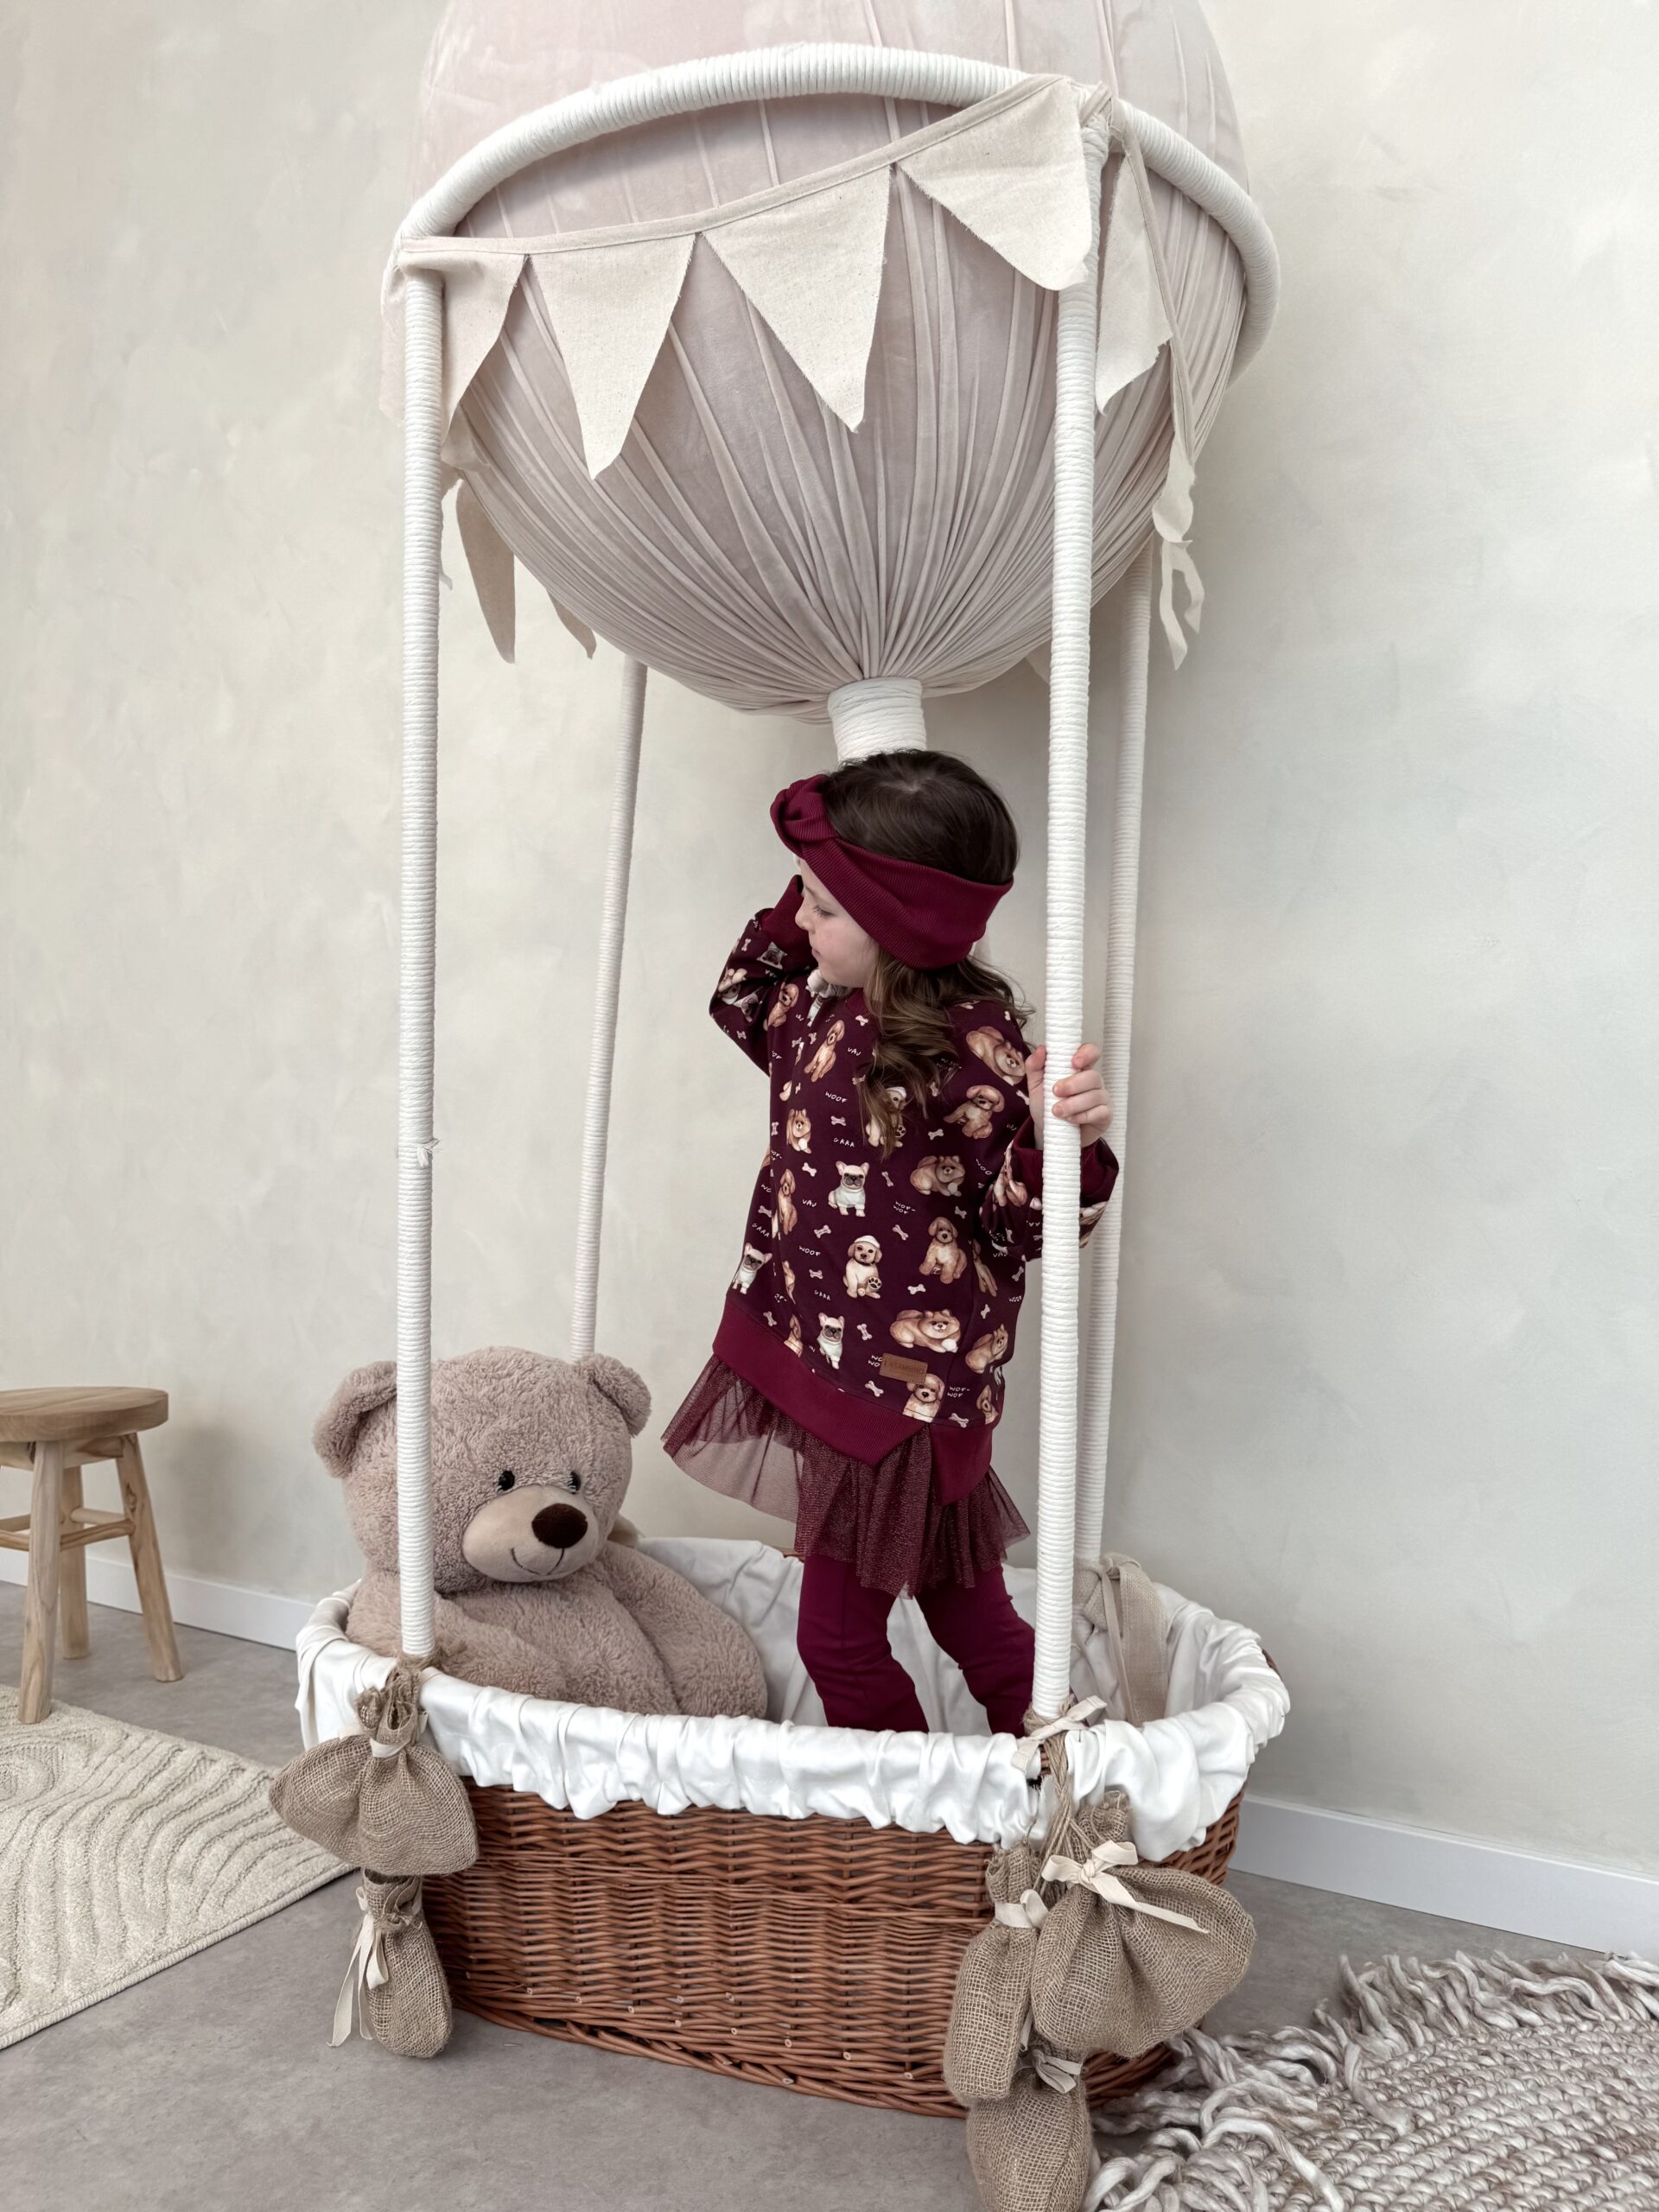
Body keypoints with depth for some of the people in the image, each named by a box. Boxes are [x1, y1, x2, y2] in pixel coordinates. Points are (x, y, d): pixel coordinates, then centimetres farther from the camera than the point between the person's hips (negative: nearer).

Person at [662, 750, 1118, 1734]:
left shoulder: (971, 1047, -22)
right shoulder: (826, 1002, 1)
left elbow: (1026, 1230, -18)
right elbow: (745, 1008, 24)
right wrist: (795, 908, 10)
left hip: (902, 1392, -8)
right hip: (817, 1360, 8)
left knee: (840, 1636, 6)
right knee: (961, 1605, 22)